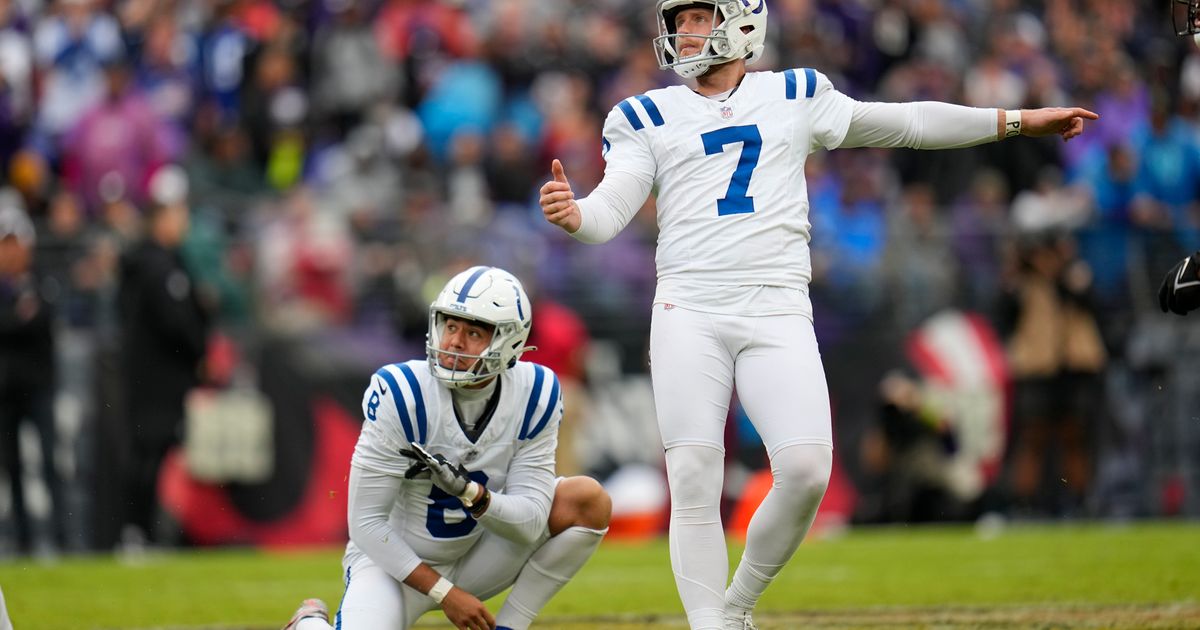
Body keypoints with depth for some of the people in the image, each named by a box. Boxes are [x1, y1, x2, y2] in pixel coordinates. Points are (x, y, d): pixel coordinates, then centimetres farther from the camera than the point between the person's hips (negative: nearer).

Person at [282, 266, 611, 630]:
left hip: (476, 555, 4)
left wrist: (470, 493, -34)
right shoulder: (401, 397, -24)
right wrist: (445, 593, -21)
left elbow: (531, 523, -14)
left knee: (588, 500, -15)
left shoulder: (533, 395, -13)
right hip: (392, 559, -4)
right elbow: (366, 523, -20)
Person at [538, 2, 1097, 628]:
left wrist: (1017, 121, 21)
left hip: (776, 316, 1)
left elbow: (905, 123, 20)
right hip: (688, 314, -1)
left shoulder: (795, 97, 15)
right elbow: (611, 210, 2)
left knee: (805, 471, -15)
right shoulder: (648, 117, 12)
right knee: (693, 482, -11)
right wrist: (573, 214, -23)